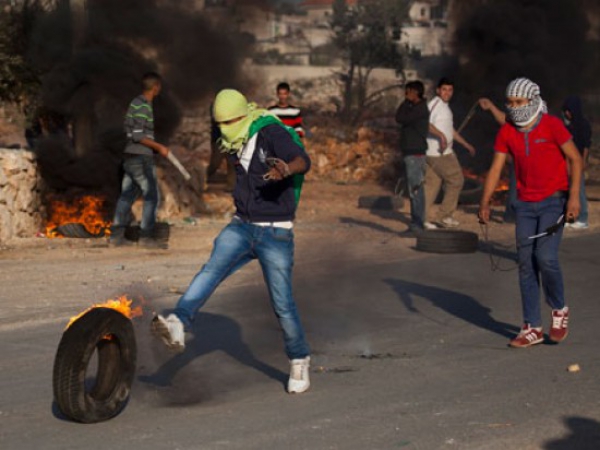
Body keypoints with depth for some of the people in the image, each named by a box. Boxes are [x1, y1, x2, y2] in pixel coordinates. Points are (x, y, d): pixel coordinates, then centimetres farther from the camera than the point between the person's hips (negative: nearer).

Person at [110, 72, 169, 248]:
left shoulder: (136, 103, 13)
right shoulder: (144, 107, -15)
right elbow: (138, 135, -20)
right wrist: (159, 147, -16)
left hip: (131, 157, 9)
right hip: (141, 158, -9)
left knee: (127, 195, 10)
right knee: (152, 196, -3)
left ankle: (116, 236, 11)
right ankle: (146, 236, -2)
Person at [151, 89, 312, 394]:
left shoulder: (272, 134, -13)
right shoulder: (236, 144, 9)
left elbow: (303, 160, -32)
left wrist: (285, 169, -54)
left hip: (276, 233, -5)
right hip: (242, 227, 5)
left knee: (282, 304, -2)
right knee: (213, 268, -23)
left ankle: (299, 363, 20)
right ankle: (177, 325, -42)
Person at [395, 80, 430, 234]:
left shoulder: (420, 109, -12)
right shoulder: (413, 108, 18)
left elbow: (400, 118, -16)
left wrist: (406, 102, -7)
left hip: (415, 153, -10)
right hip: (410, 153, 10)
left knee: (415, 189, -10)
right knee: (415, 189, 11)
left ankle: (417, 224, -11)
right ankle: (416, 223, 14)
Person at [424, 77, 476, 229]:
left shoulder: (445, 107, 21)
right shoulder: (434, 104, -10)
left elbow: (451, 131, 31)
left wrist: (466, 145, 33)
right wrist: (440, 135, -35)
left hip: (445, 152, 9)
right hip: (438, 153, -9)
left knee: (432, 184, 7)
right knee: (456, 181, -3)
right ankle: (445, 215, 2)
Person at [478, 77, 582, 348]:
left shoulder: (552, 125, -12)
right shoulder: (506, 132, 0)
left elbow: (574, 158, -8)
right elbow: (495, 168, 0)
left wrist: (574, 196, -17)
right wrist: (485, 203, -11)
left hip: (554, 201, -5)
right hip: (526, 204, 5)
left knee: (545, 257, -18)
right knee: (526, 264, 2)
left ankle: (559, 310, 8)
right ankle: (532, 328, 9)